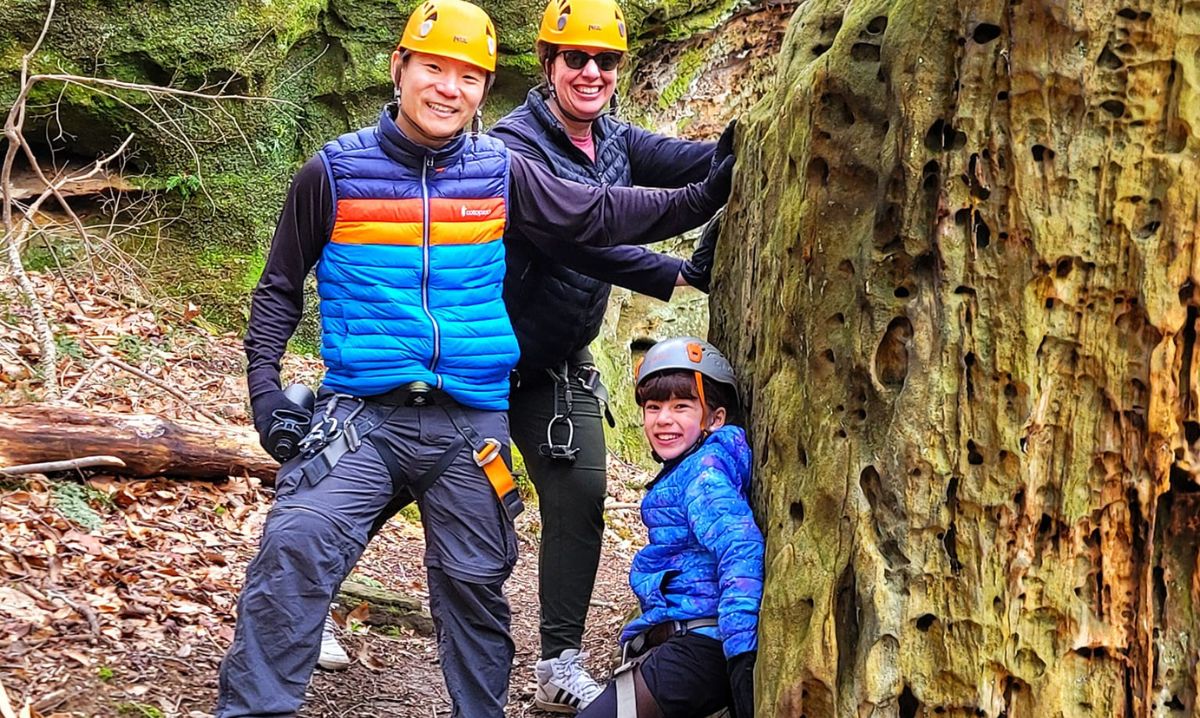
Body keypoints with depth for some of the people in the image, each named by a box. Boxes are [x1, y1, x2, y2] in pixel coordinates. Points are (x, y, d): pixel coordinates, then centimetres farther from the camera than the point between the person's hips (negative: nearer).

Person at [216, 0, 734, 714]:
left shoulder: (499, 171, 5)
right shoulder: (335, 171, 0)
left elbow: (600, 215, 10)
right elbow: (281, 288, 8)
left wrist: (703, 197, 2)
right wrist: (265, 384, -2)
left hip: (472, 421, 2)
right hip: (362, 413, -2)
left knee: (475, 583, 12)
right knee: (293, 550, -20)